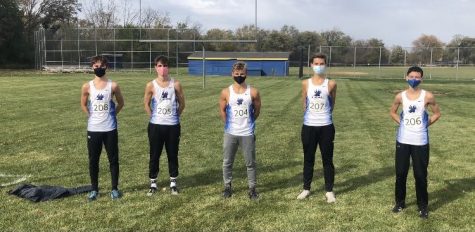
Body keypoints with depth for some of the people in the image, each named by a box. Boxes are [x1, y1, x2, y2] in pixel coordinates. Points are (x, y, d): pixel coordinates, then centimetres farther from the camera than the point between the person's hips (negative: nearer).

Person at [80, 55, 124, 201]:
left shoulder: (113, 86, -4)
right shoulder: (87, 87, -1)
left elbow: (121, 103, 10)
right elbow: (83, 104, 15)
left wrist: (111, 115, 7)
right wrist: (91, 116, 7)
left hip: (110, 129, -1)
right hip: (93, 129, 1)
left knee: (113, 159, 5)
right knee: (93, 161, 7)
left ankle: (114, 189, 17)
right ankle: (94, 189, 20)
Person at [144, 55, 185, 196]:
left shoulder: (175, 84, -4)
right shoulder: (151, 85, -5)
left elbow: (182, 103, 7)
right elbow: (146, 104, 8)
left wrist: (175, 116, 6)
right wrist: (153, 117, 5)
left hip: (173, 125, 0)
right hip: (156, 125, 0)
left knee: (173, 155, 9)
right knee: (154, 155, 7)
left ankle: (173, 183, 22)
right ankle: (153, 183, 20)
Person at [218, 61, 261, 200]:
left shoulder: (253, 92, -6)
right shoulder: (226, 92, -4)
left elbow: (257, 110, 8)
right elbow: (222, 110, 9)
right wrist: (229, 124, 10)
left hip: (248, 133, -1)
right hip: (230, 133, 1)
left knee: (250, 163, 8)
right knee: (227, 162, 10)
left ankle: (252, 188, 20)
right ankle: (227, 186, 26)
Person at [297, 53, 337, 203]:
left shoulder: (331, 84, -2)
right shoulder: (305, 83, 2)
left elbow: (332, 103, 11)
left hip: (326, 126, -1)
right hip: (309, 126, 1)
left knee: (327, 160, 6)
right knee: (308, 159, 11)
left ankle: (329, 191, 17)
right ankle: (306, 188, 23)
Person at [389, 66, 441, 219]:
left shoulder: (427, 96, -6)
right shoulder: (400, 96, -1)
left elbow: (437, 114, 7)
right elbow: (392, 112, 15)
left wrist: (425, 124, -1)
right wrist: (402, 124, 4)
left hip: (420, 142, -2)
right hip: (403, 140, 2)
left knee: (420, 175, 3)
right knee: (400, 173, 8)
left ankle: (423, 206, 16)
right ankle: (400, 202, 23)